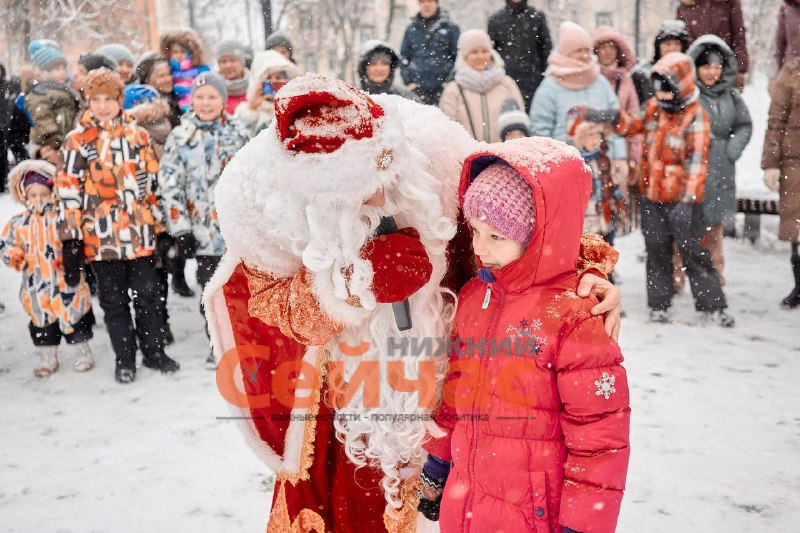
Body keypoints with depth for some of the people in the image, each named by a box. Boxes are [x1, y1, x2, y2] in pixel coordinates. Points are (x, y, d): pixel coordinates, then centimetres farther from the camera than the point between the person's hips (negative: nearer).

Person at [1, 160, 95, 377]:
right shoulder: (18, 223, 4)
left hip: (65, 283, -3)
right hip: (37, 285, 3)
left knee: (73, 317, 5)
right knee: (42, 320, 11)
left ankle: (83, 354, 22)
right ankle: (47, 358, 27)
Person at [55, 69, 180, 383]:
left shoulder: (138, 135, 7)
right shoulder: (78, 140, -1)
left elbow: (152, 181, 12)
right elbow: (68, 191, -3)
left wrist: (162, 225, 10)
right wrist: (70, 238, -7)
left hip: (139, 233, 2)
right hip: (100, 236, -1)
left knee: (147, 293, 7)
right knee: (113, 300, 8)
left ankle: (154, 351, 22)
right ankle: (124, 360, 20)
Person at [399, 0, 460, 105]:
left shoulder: (450, 27, 5)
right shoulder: (411, 29, 12)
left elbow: (459, 56, 4)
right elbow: (404, 57, 14)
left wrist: (450, 81, -4)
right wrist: (408, 81, 4)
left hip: (442, 88, -2)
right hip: (418, 88, 2)